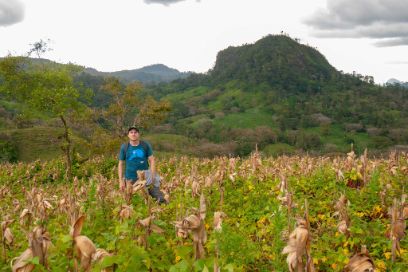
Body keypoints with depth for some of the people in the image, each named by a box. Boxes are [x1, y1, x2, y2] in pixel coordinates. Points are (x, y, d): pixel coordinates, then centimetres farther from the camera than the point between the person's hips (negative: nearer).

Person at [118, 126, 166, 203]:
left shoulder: (146, 145, 0)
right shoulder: (124, 147, 0)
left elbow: (152, 160, -2)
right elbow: (121, 164, 4)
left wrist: (152, 176, -13)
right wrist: (121, 180, -2)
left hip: (145, 176, 0)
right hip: (131, 179, 0)